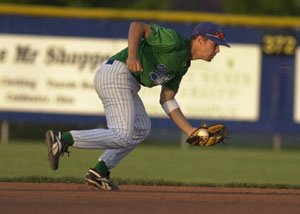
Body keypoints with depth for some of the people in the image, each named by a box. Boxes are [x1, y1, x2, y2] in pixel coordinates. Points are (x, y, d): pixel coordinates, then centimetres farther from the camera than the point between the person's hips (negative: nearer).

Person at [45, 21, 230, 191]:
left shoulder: (183, 65, 20)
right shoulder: (175, 41, -8)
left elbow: (167, 101, 21)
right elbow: (138, 26, -12)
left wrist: (191, 131, 14)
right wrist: (132, 55, -27)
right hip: (117, 73, -11)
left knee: (141, 129, 22)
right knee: (123, 137, -16)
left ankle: (99, 172, 16)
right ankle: (63, 139, -20)